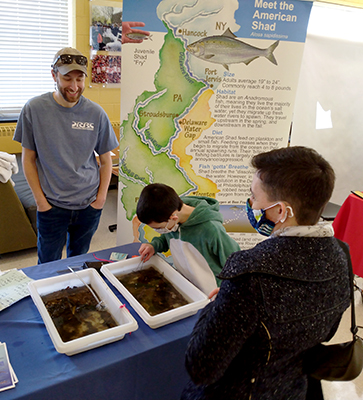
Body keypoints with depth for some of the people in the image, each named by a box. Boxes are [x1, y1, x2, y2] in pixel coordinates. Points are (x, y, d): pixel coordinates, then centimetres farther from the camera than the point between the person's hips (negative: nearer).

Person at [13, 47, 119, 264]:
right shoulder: (34, 109, -7)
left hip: (89, 205, 1)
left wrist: (101, 198, -2)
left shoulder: (96, 113, -5)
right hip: (51, 205, -1)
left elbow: (106, 160, 4)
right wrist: (40, 200, -5)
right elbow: (29, 159, -1)